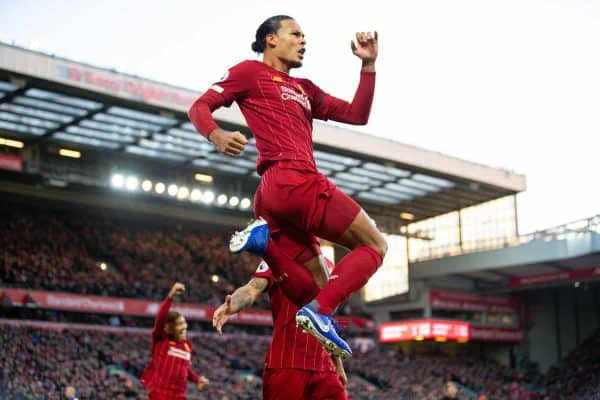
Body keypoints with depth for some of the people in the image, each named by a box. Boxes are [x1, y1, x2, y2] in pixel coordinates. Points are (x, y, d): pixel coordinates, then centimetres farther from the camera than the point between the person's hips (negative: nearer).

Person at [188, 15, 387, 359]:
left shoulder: (305, 89, 29)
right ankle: (321, 311, -16)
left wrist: (369, 65, 17)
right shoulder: (251, 71, 8)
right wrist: (217, 135, -18)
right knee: (375, 246, -4)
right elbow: (199, 107, 4)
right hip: (295, 180, -8)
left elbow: (357, 115, 25)